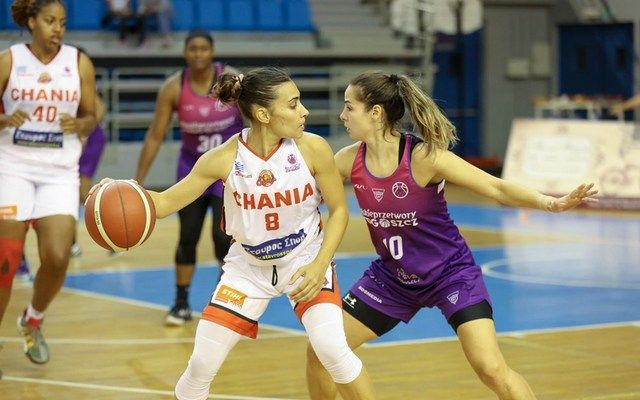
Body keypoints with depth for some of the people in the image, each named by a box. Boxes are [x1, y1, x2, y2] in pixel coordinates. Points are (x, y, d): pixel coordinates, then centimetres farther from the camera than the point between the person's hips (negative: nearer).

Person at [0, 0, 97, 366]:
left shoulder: (79, 63, 2)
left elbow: (91, 118, 9)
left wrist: (78, 125, -12)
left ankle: (33, 321, 19)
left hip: (60, 172, 1)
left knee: (57, 259, -11)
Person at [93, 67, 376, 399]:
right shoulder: (224, 158, -20)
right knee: (202, 366, 0)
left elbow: (339, 209, -8)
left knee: (332, 350, -22)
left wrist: (320, 265, -20)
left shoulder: (313, 149, -20)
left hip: (305, 259, -1)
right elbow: (166, 202, -13)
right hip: (248, 265, 1)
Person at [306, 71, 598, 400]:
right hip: (392, 276, 5)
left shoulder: (424, 157, -25)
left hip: (451, 274, -5)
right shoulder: (349, 160, -11)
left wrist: (551, 203, -39)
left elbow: (496, 188, -25)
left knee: (492, 369, -18)